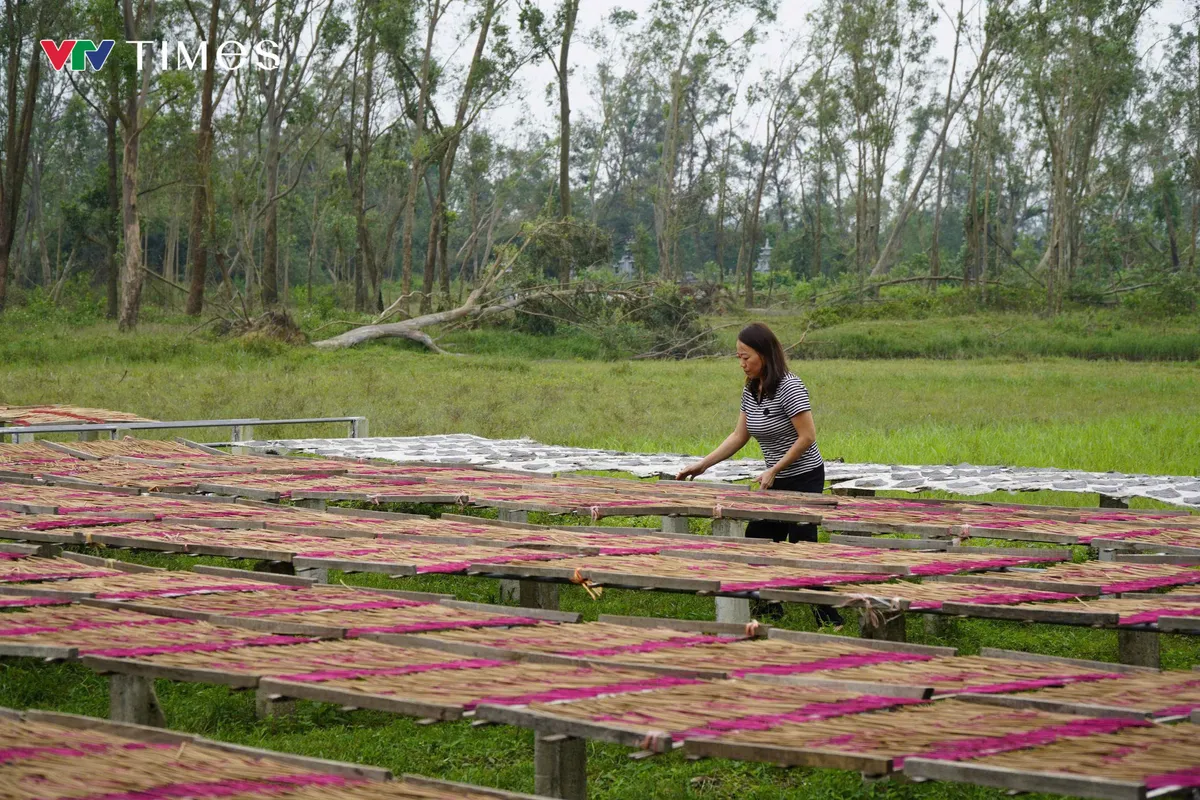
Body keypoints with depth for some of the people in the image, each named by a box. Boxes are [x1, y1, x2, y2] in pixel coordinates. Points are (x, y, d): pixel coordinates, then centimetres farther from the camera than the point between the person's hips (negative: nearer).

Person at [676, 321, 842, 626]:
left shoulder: (789, 387, -20)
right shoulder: (750, 392, 5)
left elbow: (807, 436, -21)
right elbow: (738, 436, 10)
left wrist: (774, 470, -19)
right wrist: (702, 464, 3)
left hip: (804, 478, -9)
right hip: (777, 481, 9)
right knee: (757, 540, 8)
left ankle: (829, 618, 0)